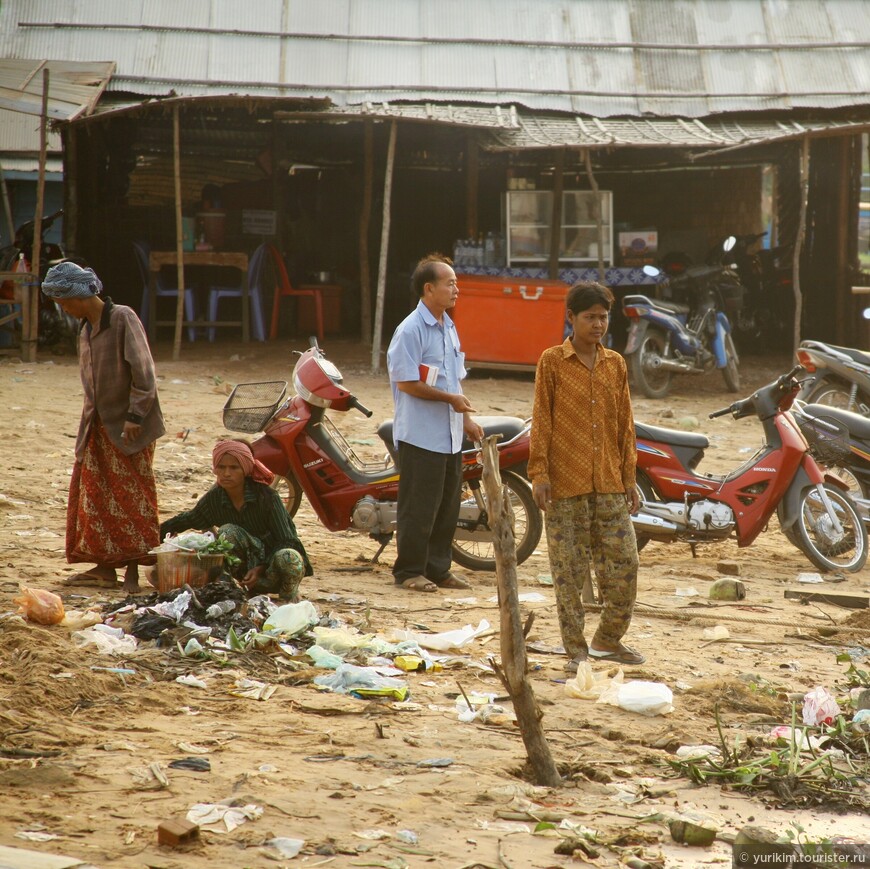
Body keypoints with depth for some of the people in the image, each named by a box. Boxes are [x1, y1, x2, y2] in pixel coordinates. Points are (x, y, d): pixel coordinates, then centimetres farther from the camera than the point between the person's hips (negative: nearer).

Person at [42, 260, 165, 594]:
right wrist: (90, 418, 12)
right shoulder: (86, 328, 11)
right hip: (98, 425, 8)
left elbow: (143, 371, -17)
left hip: (128, 427, -8)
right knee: (95, 496, 6)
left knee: (133, 497, -2)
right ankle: (106, 564, 13)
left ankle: (133, 569, 1)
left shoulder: (123, 318, -13)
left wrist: (134, 417, -20)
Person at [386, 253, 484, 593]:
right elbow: (406, 382, -18)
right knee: (419, 507, -3)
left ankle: (438, 568, 21)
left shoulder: (448, 327, 14)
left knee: (448, 506, 11)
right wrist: (450, 398, -14)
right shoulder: (411, 330, -14)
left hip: (450, 435, 8)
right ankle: (409, 571, 6)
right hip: (420, 435, -8)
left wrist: (465, 418, 16)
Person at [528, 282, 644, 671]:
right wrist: (538, 473, -9)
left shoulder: (615, 364, 10)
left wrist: (629, 478, 11)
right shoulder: (552, 362, -1)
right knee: (569, 570, 1)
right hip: (565, 485, -4)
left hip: (609, 485, 4)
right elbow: (541, 420, -2)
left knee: (624, 564, 2)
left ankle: (608, 640, 20)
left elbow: (625, 424, 13)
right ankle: (576, 649, 10)